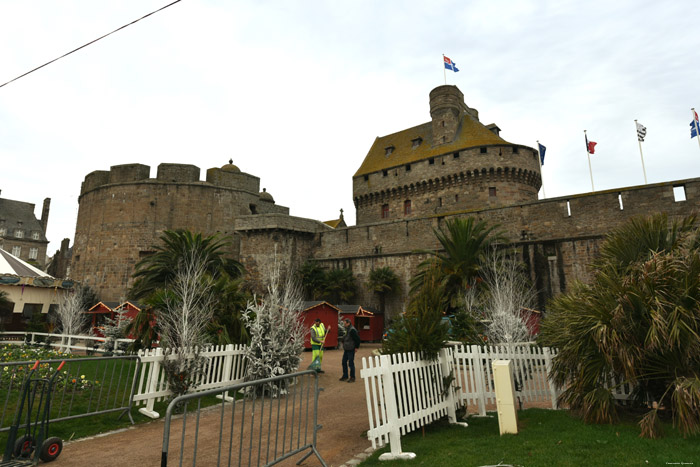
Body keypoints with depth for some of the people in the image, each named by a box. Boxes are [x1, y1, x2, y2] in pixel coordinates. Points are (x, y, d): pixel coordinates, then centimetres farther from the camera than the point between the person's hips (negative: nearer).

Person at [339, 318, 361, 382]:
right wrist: (344, 348, 19)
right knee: (344, 362, 14)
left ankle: (352, 378, 9)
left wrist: (356, 347, -14)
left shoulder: (352, 330, -20)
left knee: (351, 363, -2)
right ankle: (345, 376, 25)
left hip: (351, 350, -10)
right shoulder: (347, 329, 12)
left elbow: (357, 339, -21)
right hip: (346, 349, 10)